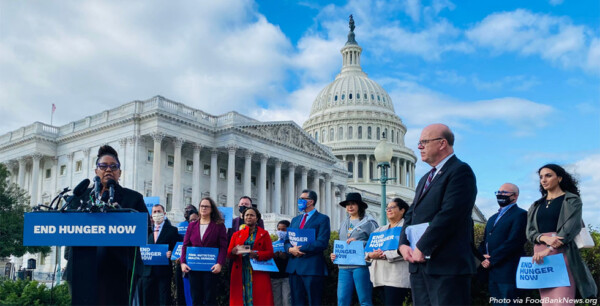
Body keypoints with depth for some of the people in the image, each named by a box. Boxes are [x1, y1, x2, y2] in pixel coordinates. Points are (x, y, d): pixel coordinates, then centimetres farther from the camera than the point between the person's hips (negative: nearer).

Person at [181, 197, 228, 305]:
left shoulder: (219, 225, 3)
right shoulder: (192, 225, 13)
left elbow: (223, 247, -3)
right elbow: (185, 245, 10)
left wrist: (220, 263, -16)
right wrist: (183, 262, -3)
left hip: (211, 268, -3)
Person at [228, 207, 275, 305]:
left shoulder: (264, 234, 11)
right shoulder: (236, 234, 16)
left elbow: (270, 253, 2)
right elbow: (229, 254, 10)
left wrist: (257, 254, -16)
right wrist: (233, 252, -13)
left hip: (258, 273, -1)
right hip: (240, 274, 2)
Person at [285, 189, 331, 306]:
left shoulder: (322, 219, -1)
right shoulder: (295, 220, 19)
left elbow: (322, 243, -13)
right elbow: (287, 241, 16)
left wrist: (300, 249, -15)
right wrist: (290, 249, -8)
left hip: (312, 267, -6)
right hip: (294, 266, 6)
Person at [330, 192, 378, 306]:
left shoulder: (369, 222, 1)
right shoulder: (344, 224, 20)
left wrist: (359, 242, -16)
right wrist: (334, 255, 8)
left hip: (361, 266, -5)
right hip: (344, 267, 5)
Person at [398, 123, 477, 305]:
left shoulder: (460, 171, -7)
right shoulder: (425, 179, 23)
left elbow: (449, 214, -18)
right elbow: (411, 215, 17)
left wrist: (422, 248, -16)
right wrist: (403, 245, 0)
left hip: (447, 265, -8)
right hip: (419, 265, 9)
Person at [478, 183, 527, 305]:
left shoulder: (520, 214, -4)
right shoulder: (493, 218, 23)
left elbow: (513, 242, -15)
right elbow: (485, 241, 18)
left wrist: (491, 260, -16)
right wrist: (482, 256, -3)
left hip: (507, 272, -8)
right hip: (491, 273, 8)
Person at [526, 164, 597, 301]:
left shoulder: (572, 200, 5)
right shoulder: (536, 205, 19)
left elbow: (571, 227, -9)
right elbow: (530, 232, 9)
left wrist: (548, 250, -18)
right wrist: (545, 238, -14)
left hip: (562, 253, -4)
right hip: (541, 254, 4)